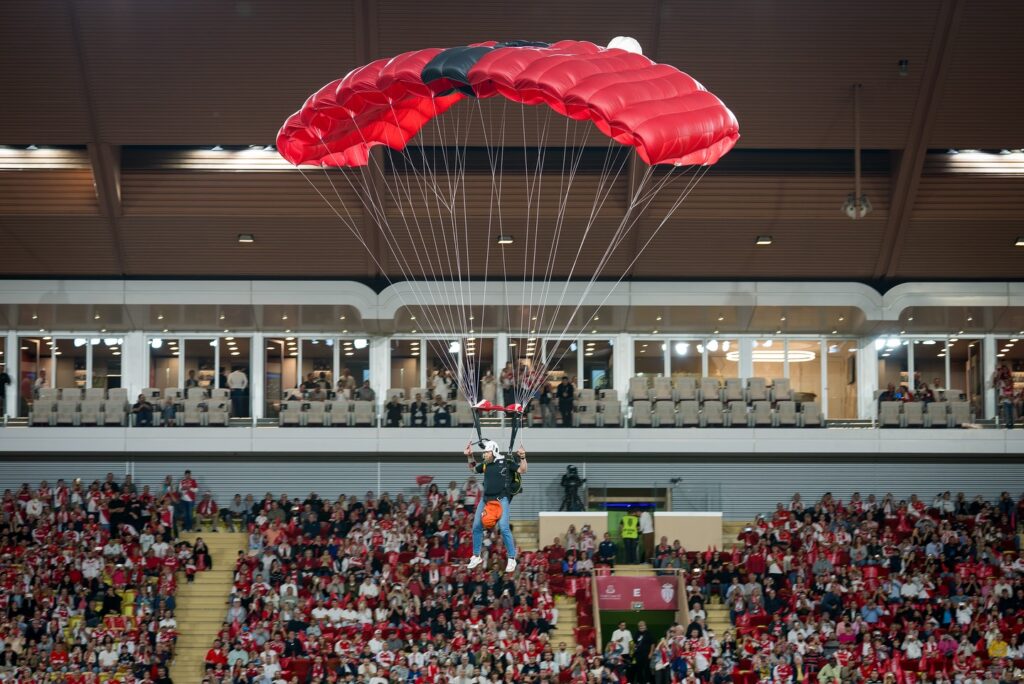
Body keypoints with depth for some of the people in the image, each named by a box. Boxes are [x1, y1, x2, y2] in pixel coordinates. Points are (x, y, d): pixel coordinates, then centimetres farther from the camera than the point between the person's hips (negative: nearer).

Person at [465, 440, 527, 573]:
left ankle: (512, 559, -5)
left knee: (503, 527, -16)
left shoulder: (506, 463, -5)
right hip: (486, 498, 6)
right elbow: (472, 469, 27)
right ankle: (476, 556, 24)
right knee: (476, 527, 7)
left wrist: (522, 458, -18)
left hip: (501, 499, -6)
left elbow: (522, 471, -4)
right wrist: (470, 457, 14)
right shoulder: (485, 465, 9)